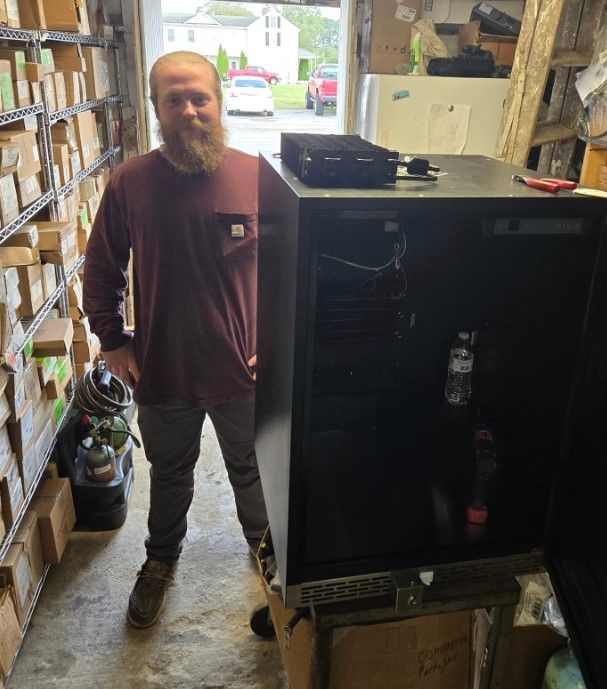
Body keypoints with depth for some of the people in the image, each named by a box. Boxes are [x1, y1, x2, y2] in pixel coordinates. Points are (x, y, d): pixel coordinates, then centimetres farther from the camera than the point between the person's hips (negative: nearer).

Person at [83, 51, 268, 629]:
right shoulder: (130, 181, -8)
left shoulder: (255, 176, -10)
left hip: (242, 367, 0)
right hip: (161, 367, 1)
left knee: (251, 469, 21)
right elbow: (101, 268, 3)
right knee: (169, 473, 23)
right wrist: (111, 339, -1)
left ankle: (264, 544, 50)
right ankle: (160, 559, 50)